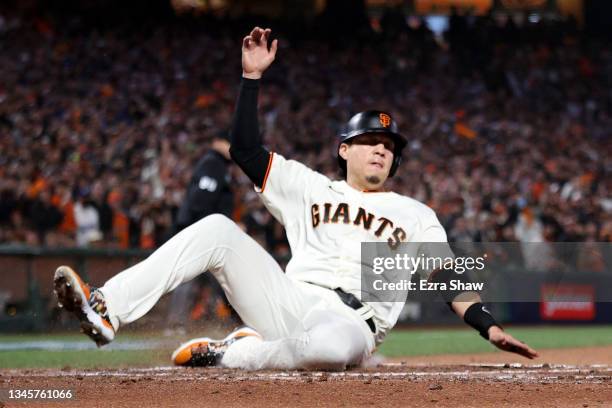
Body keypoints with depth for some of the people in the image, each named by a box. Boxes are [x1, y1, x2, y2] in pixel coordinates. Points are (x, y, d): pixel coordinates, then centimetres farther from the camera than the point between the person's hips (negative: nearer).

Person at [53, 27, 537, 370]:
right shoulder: (311, 187, 23)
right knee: (219, 230, -17)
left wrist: (490, 328, -8)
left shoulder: (415, 215, 18)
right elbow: (246, 150, 14)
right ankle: (106, 310, -28)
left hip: (347, 323, -3)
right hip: (287, 304, 3)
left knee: (338, 344, -42)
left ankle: (230, 354, -19)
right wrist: (252, 75, 7)